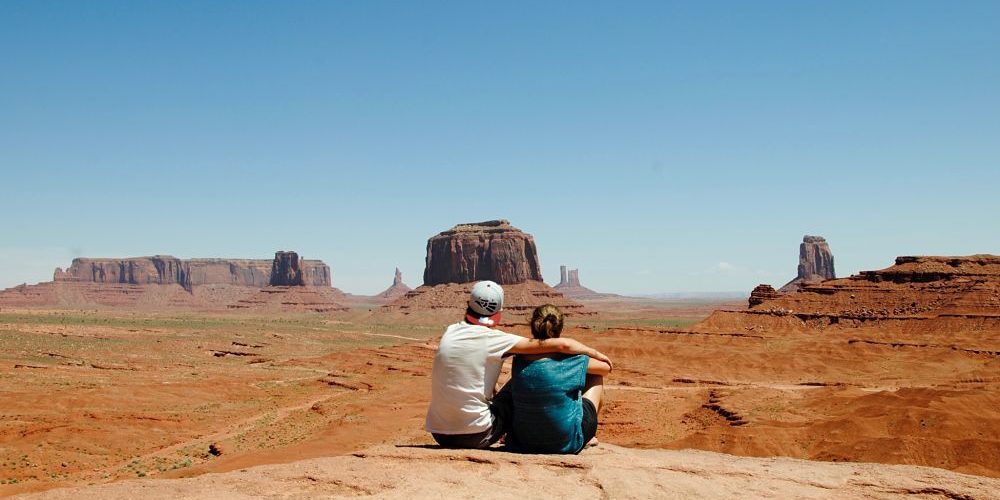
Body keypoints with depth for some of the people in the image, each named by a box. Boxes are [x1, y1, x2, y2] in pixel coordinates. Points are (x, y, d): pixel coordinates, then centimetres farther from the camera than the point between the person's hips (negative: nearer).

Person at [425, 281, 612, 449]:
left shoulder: (450, 332, 3)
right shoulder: (493, 339, -12)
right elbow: (561, 345, -11)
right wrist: (596, 354, 3)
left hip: (438, 434, 5)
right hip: (476, 437, -5)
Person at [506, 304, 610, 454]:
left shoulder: (518, 361, -10)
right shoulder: (569, 362, -18)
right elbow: (607, 367, -1)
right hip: (567, 443, -4)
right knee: (597, 377, 18)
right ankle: (589, 437, 36)